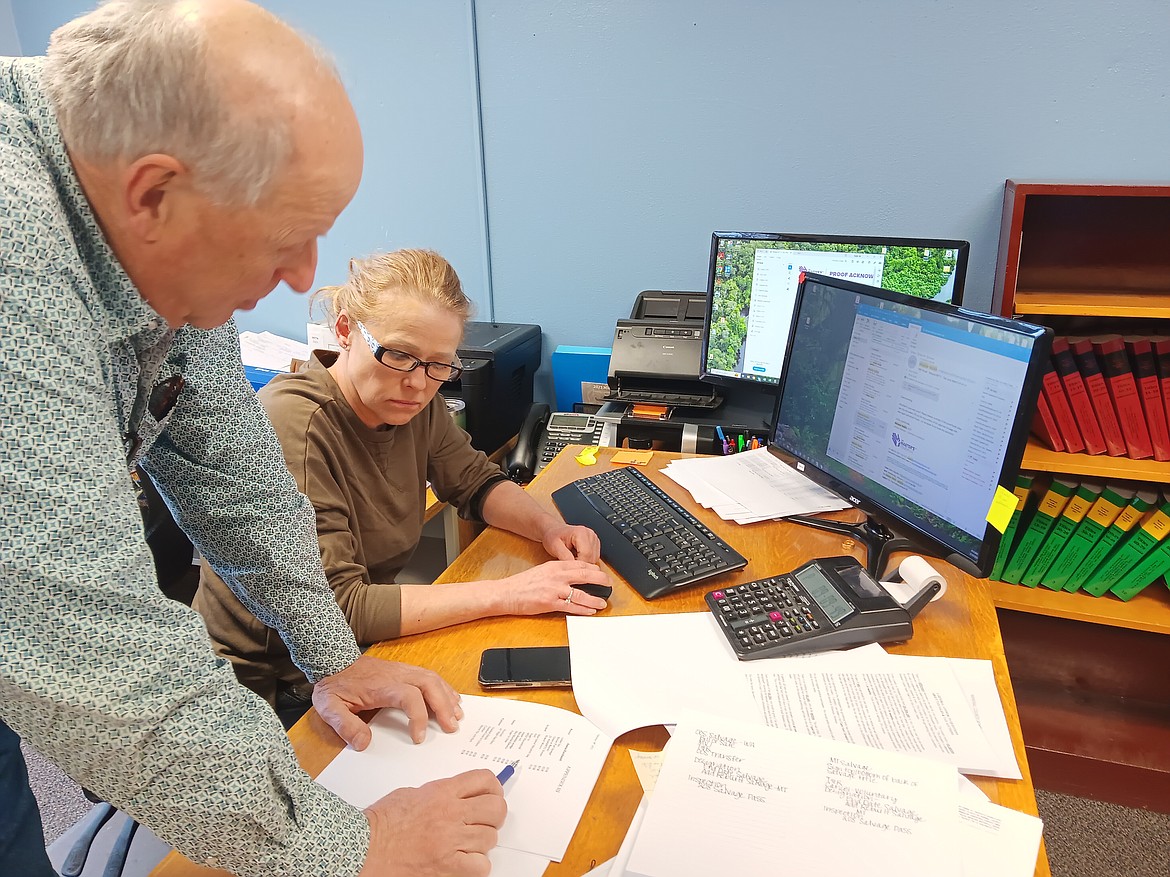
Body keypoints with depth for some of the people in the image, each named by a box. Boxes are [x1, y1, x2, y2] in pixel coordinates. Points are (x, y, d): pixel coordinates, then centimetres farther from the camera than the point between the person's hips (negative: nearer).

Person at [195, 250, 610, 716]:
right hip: (270, 688, -7)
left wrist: (548, 527, -10)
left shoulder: (414, 401, -5)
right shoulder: (294, 425, -27)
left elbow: (475, 481, 10)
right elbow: (334, 609, -30)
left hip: (362, 647, 7)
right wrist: (507, 594, -30)